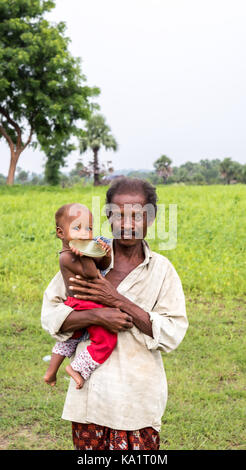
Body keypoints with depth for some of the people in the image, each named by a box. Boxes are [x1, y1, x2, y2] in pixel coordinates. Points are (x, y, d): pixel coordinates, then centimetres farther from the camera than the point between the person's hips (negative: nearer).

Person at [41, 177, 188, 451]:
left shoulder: (162, 270, 0)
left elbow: (173, 335, -7)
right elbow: (50, 314, 0)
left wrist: (118, 301, -15)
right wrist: (96, 316, -18)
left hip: (139, 397, 0)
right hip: (90, 395, 1)